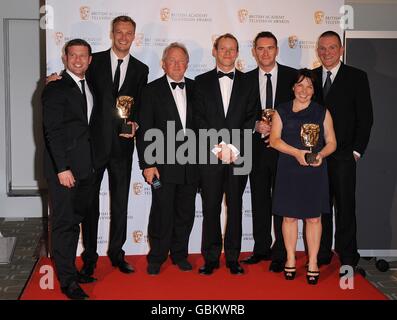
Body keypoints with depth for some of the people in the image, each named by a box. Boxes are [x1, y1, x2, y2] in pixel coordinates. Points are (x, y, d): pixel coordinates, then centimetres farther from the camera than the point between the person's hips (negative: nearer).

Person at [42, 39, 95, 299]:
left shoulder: (90, 87, 15)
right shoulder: (55, 89, -7)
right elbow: (52, 132, -13)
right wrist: (62, 168, -18)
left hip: (85, 168, 7)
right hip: (64, 167, -7)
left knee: (75, 220, 13)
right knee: (64, 222, -1)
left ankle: (71, 270, 25)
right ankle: (67, 280, 7)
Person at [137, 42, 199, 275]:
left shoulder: (196, 88, 9)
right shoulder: (153, 90, 0)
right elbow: (145, 130, -4)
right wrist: (147, 164, -10)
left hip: (191, 163, 3)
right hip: (164, 163, -3)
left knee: (186, 212, 11)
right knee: (162, 212, 0)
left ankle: (180, 254, 26)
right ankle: (157, 258, 16)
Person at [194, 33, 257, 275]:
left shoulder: (247, 83, 9)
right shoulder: (202, 81, 9)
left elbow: (250, 119, 2)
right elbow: (199, 118, 0)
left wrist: (233, 147, -10)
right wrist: (218, 147, -10)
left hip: (239, 156, 1)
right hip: (210, 155, 0)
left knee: (235, 207, 5)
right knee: (211, 208, 2)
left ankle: (233, 258, 14)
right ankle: (211, 258, 12)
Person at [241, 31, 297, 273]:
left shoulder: (292, 76, 2)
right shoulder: (246, 80, 8)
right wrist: (256, 126, -10)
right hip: (257, 148, 3)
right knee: (259, 201, 10)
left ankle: (280, 253, 8)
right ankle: (262, 249, 22)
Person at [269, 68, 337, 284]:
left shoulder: (322, 113, 8)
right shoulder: (282, 111, 7)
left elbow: (331, 143, 7)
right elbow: (274, 139, -2)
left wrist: (320, 155, -15)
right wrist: (296, 153, -16)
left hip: (314, 172, 0)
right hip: (288, 171, 0)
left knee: (314, 217, 2)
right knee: (289, 216, 6)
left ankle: (313, 263, 12)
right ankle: (290, 259, 20)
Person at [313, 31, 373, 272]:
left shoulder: (357, 77, 2)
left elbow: (365, 117, 0)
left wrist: (357, 151, -6)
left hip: (344, 155, -3)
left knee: (345, 206, 2)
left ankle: (348, 257, 12)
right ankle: (322, 254, 19)